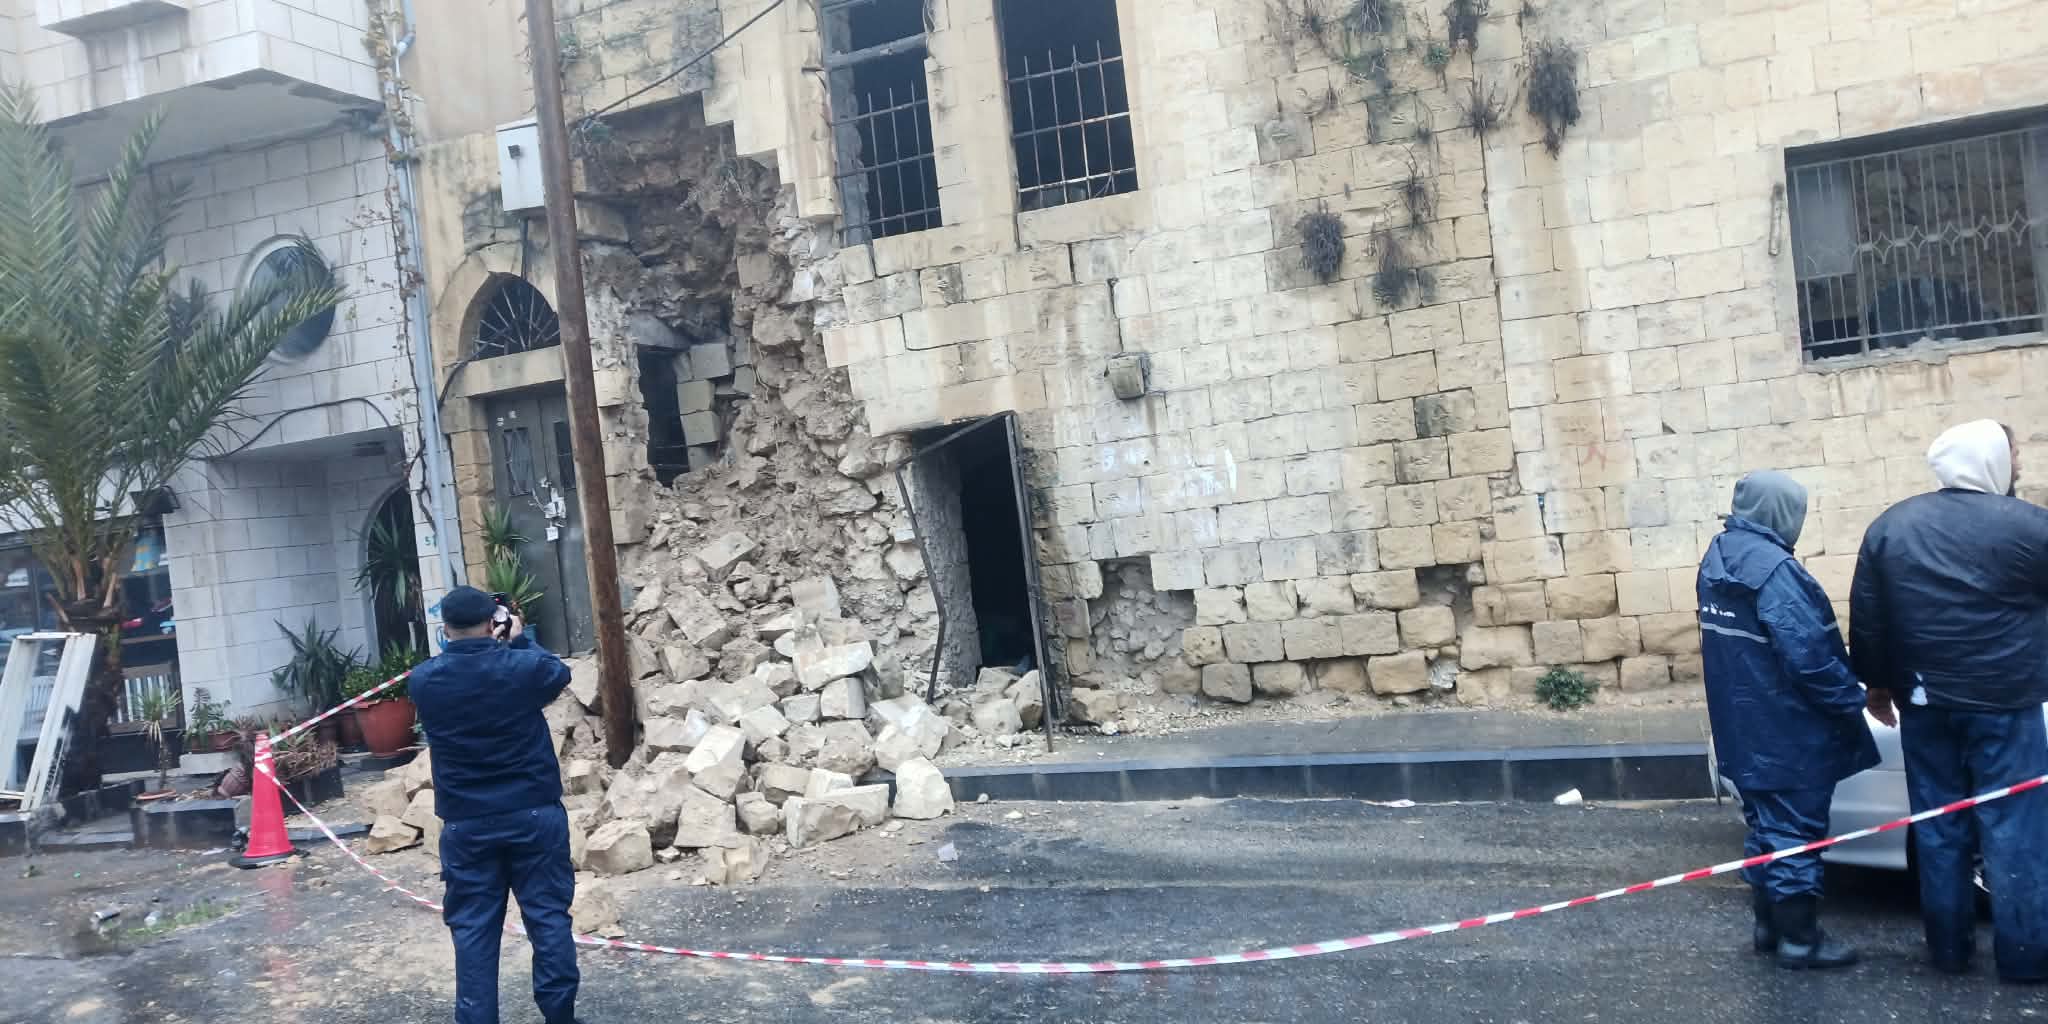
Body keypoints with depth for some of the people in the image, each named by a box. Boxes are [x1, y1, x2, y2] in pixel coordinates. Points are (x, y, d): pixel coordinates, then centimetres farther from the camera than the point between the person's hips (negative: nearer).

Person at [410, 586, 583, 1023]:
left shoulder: (424, 680, -8)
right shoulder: (524, 666, -12)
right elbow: (559, 673, 10)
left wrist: (489, 647, 14)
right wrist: (520, 639, 19)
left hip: (466, 823, 1)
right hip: (535, 814, -1)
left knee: (473, 928, 8)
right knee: (548, 916, 8)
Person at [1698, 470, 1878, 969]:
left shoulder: (1717, 560, 8)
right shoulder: (1773, 568, -23)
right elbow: (1809, 654, -25)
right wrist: (1851, 698, -10)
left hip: (1745, 729, 9)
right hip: (1787, 733, -9)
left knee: (1766, 827, 18)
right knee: (1794, 831, 2)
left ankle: (1769, 925, 28)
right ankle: (1799, 939, 11)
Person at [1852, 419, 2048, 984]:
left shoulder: (1890, 526, 4)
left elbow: (1865, 619, 6)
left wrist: (1877, 683, 16)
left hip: (1924, 702, 4)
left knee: (1939, 829, 11)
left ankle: (1949, 948, 18)